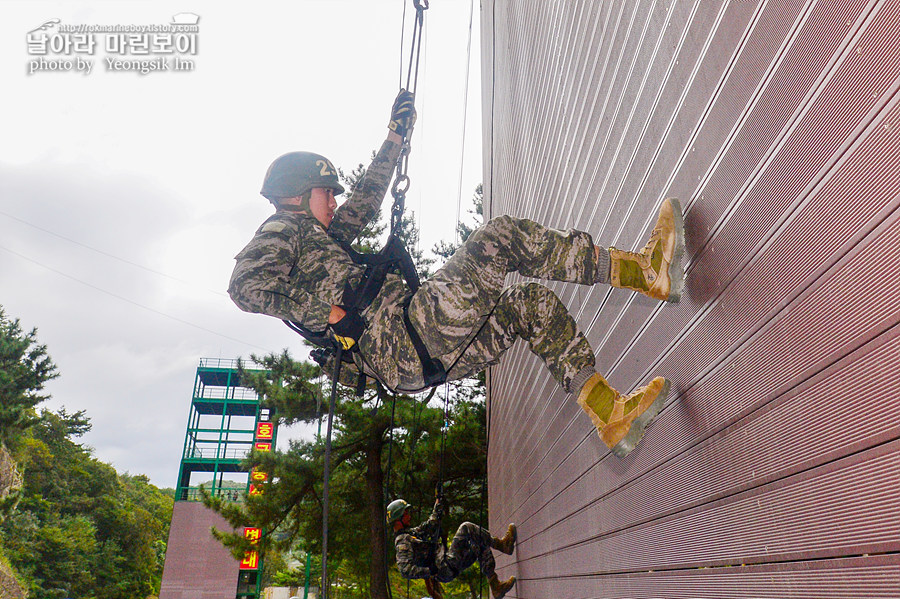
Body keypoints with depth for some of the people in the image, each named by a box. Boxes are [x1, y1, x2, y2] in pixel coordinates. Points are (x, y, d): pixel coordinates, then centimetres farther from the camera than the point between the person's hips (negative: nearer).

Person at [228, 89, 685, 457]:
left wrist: (395, 136, 43)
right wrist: (328, 310, -16)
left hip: (416, 361, 10)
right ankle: (643, 272, -11)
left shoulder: (322, 238, 34)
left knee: (532, 301, 6)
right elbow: (245, 285, -12)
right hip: (398, 334, -10)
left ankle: (609, 414, -3)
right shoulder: (280, 231, 9)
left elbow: (366, 200, 42)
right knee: (502, 236, -13)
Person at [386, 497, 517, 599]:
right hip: (445, 568, -10)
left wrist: (438, 505, 29)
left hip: (450, 566, 10)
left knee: (482, 547, 10)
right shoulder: (402, 541, -12)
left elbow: (429, 526, 31)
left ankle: (496, 586, 6)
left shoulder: (411, 533, 19)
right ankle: (501, 544, -8)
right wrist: (430, 572, -30)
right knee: (466, 528, -14)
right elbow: (404, 570, -24)